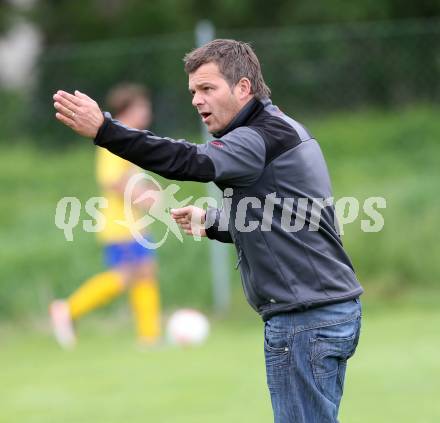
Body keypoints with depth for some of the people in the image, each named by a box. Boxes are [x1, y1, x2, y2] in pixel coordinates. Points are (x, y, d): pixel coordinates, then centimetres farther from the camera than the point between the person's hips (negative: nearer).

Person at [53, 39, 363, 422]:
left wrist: (103, 130, -37)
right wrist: (212, 223, 12)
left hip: (307, 320, -10)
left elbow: (191, 162, -30)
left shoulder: (268, 136, -14)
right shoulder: (279, 130, 19)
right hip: (332, 309, 10)